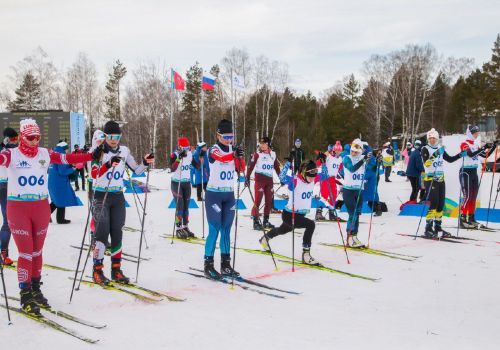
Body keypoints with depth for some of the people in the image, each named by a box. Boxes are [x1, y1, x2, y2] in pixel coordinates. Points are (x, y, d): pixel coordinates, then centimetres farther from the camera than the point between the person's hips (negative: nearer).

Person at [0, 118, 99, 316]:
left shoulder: (45, 154, 5)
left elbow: (67, 158, 1)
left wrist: (92, 156, -7)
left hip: (41, 208, 4)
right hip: (18, 208, -4)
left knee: (37, 252, 12)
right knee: (26, 253, -5)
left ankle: (35, 290, 24)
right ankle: (25, 296, 4)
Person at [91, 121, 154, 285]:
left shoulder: (124, 151, 5)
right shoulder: (99, 151, -8)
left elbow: (136, 170, 11)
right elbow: (94, 174, -21)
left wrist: (145, 163, -8)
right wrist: (108, 164, -35)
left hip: (118, 197, 4)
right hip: (101, 196, -4)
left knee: (117, 233, 6)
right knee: (102, 233, -9)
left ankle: (116, 269, 14)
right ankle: (97, 270, -2)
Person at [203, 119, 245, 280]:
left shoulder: (234, 150, 9)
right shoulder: (213, 150, -8)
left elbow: (241, 169, -1)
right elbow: (222, 158, -31)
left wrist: (240, 157, -20)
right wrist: (234, 154, -50)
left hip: (229, 195, 6)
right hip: (214, 194, -5)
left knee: (226, 230, 8)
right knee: (214, 230, -9)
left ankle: (225, 264, 14)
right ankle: (208, 264, -2)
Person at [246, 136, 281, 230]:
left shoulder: (273, 154, 9)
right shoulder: (257, 154, -4)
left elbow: (277, 167, 17)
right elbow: (251, 166, -7)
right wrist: (247, 178, -13)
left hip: (270, 180, 5)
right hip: (259, 179, -5)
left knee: (269, 201, 8)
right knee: (258, 201, -8)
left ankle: (266, 221, 19)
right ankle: (256, 222, -4)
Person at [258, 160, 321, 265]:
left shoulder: (312, 180, -5)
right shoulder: (294, 181, -25)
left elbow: (324, 175, 9)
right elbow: (282, 177, -42)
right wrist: (288, 164, -45)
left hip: (302, 214, 8)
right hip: (289, 214, -8)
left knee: (283, 230, 33)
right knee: (310, 224, -30)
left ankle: (265, 238, 64)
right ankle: (306, 254, -23)